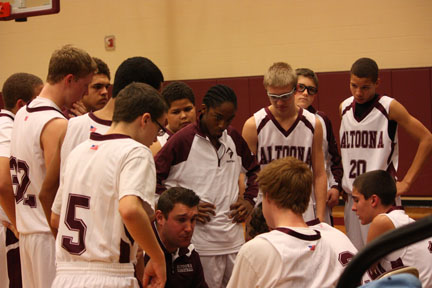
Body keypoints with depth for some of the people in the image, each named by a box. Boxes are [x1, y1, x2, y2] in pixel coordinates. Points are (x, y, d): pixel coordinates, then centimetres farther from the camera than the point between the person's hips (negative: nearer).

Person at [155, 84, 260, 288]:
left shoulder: (234, 138, 9)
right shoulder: (182, 140, -7)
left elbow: (254, 170, 26)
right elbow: (153, 180, -5)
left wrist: (249, 199, 10)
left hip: (235, 240, 5)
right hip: (200, 243, -5)